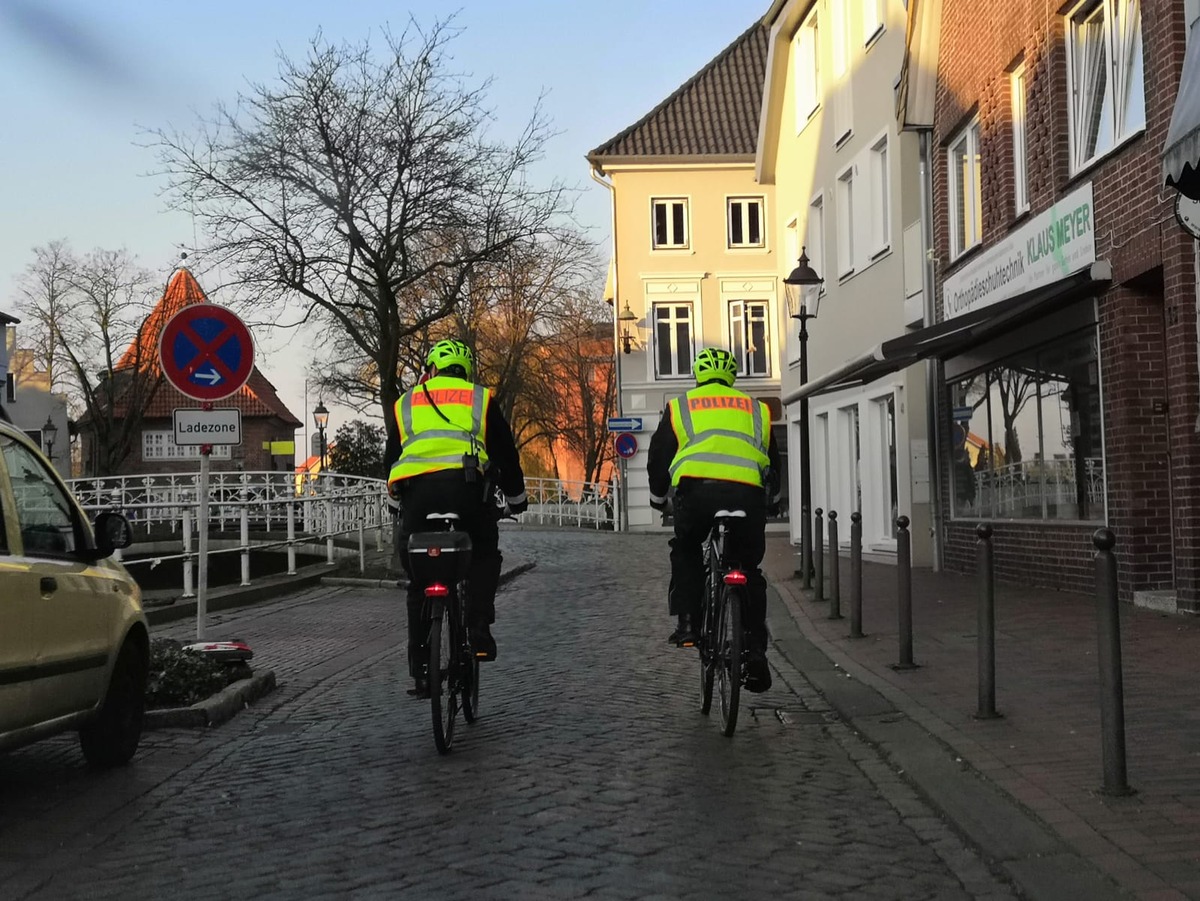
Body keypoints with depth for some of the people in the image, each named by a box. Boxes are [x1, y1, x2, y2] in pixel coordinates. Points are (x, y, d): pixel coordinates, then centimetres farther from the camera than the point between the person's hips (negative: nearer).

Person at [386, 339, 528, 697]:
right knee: (484, 555, 25)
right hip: (465, 484, -1)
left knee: (418, 581, 14)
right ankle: (479, 631, 7)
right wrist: (516, 496, 37)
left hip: (415, 489, 2)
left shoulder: (405, 403, 25)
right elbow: (505, 452, 23)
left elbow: (391, 457, 29)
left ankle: (419, 666, 15)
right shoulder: (480, 399, 20)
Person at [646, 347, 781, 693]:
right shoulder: (756, 409, 27)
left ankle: (687, 623, 12)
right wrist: (769, 501, 50)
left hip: (696, 490, -1)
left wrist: (658, 498, 41)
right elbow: (773, 462, 34)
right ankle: (755, 650, 8)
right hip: (747, 493, 1)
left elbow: (658, 458, 23)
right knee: (748, 570, 16)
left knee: (686, 552, 26)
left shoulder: (680, 408, 21)